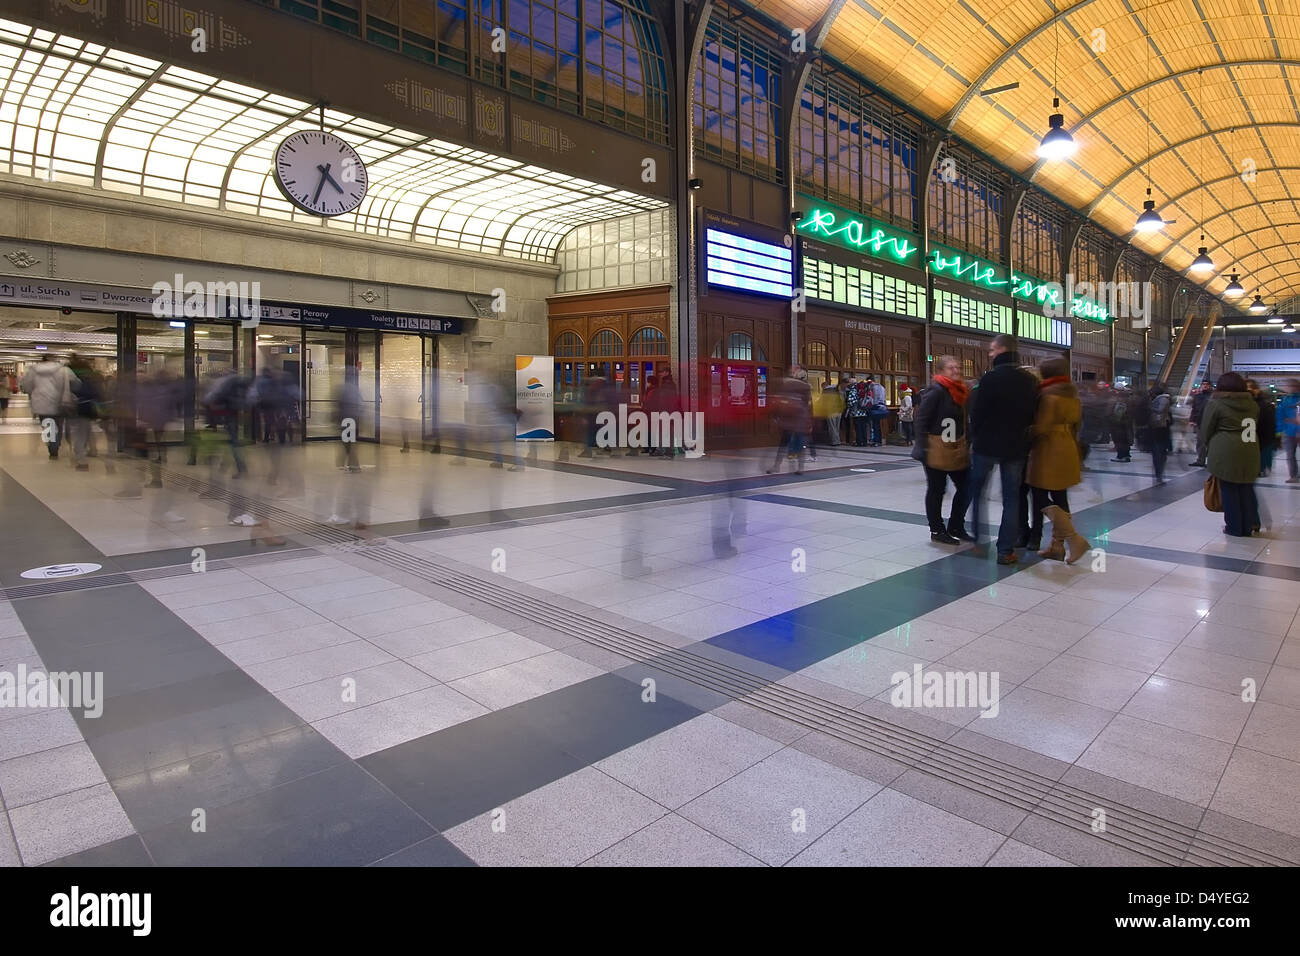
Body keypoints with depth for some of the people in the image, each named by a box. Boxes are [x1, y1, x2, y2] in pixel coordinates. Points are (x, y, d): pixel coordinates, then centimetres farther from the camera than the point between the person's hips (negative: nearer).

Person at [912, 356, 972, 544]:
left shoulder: (962, 391, 10)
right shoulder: (935, 391, -14)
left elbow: (964, 421, 18)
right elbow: (922, 421, -16)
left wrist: (966, 447, 14)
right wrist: (923, 448, -19)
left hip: (957, 450, 8)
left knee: (966, 488, 10)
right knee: (937, 490, 3)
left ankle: (955, 527, 25)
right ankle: (937, 530, 16)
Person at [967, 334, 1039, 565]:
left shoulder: (990, 378, -13)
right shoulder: (1028, 380, 3)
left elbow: (978, 413, -13)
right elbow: (1033, 414, 8)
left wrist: (974, 436, 1)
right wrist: (1020, 434, 17)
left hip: (987, 444, -4)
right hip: (1016, 446, 4)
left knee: (977, 492, 15)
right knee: (1011, 498, 7)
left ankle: (978, 541, 18)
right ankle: (1006, 550, 7)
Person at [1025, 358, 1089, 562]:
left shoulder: (1049, 395, -13)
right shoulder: (1073, 397, 13)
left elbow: (1041, 427, -17)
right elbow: (1076, 425, 17)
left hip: (1048, 453, -8)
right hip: (1068, 452, 8)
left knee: (1042, 499, -4)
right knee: (1060, 499, 10)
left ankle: (1074, 539, -14)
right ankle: (1057, 545, 13)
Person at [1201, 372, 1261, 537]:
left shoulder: (1215, 404, -6)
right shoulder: (1253, 404, 10)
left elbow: (1205, 431, -2)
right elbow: (1257, 428, 17)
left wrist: (1209, 447, 13)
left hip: (1226, 453, -5)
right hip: (1250, 453, 5)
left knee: (1229, 489, 3)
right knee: (1246, 488, 15)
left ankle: (1234, 528, 9)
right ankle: (1250, 525, 20)